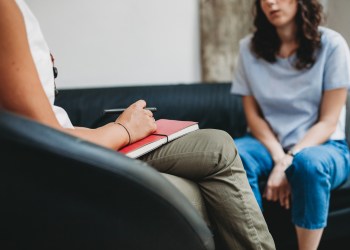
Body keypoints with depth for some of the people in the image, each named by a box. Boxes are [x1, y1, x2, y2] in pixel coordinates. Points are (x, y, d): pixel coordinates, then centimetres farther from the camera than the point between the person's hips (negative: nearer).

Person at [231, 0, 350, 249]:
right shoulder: (249, 47, 0)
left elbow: (328, 122, -10)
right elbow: (253, 115, 0)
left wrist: (288, 162, -24)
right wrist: (278, 158, -17)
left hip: (322, 145, -2)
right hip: (269, 143, 2)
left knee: (309, 162, -37)